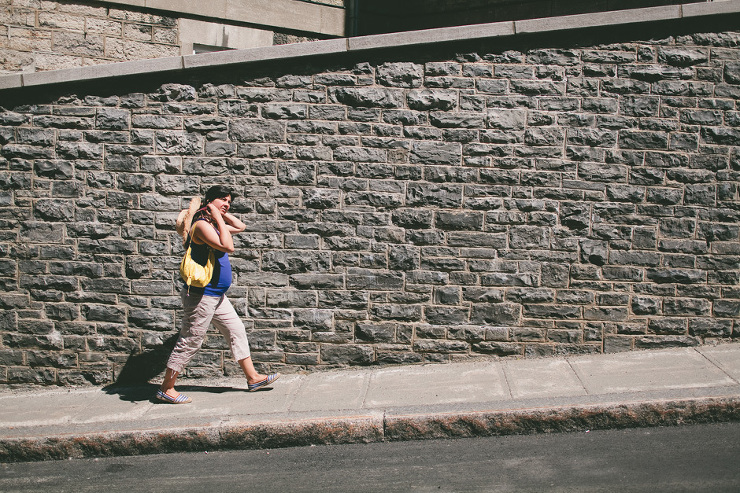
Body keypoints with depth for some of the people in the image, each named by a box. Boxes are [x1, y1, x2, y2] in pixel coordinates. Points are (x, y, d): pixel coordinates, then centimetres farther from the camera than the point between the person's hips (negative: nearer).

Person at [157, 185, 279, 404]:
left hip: (216, 295, 10)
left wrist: (223, 214, 13)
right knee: (190, 341, -3)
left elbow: (241, 227, 27)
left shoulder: (214, 225, 14)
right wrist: (218, 219, -19)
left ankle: (252, 377, 22)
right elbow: (228, 246, -28)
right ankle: (166, 388, 7)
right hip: (201, 295, -10)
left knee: (237, 331, 13)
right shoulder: (202, 225, -17)